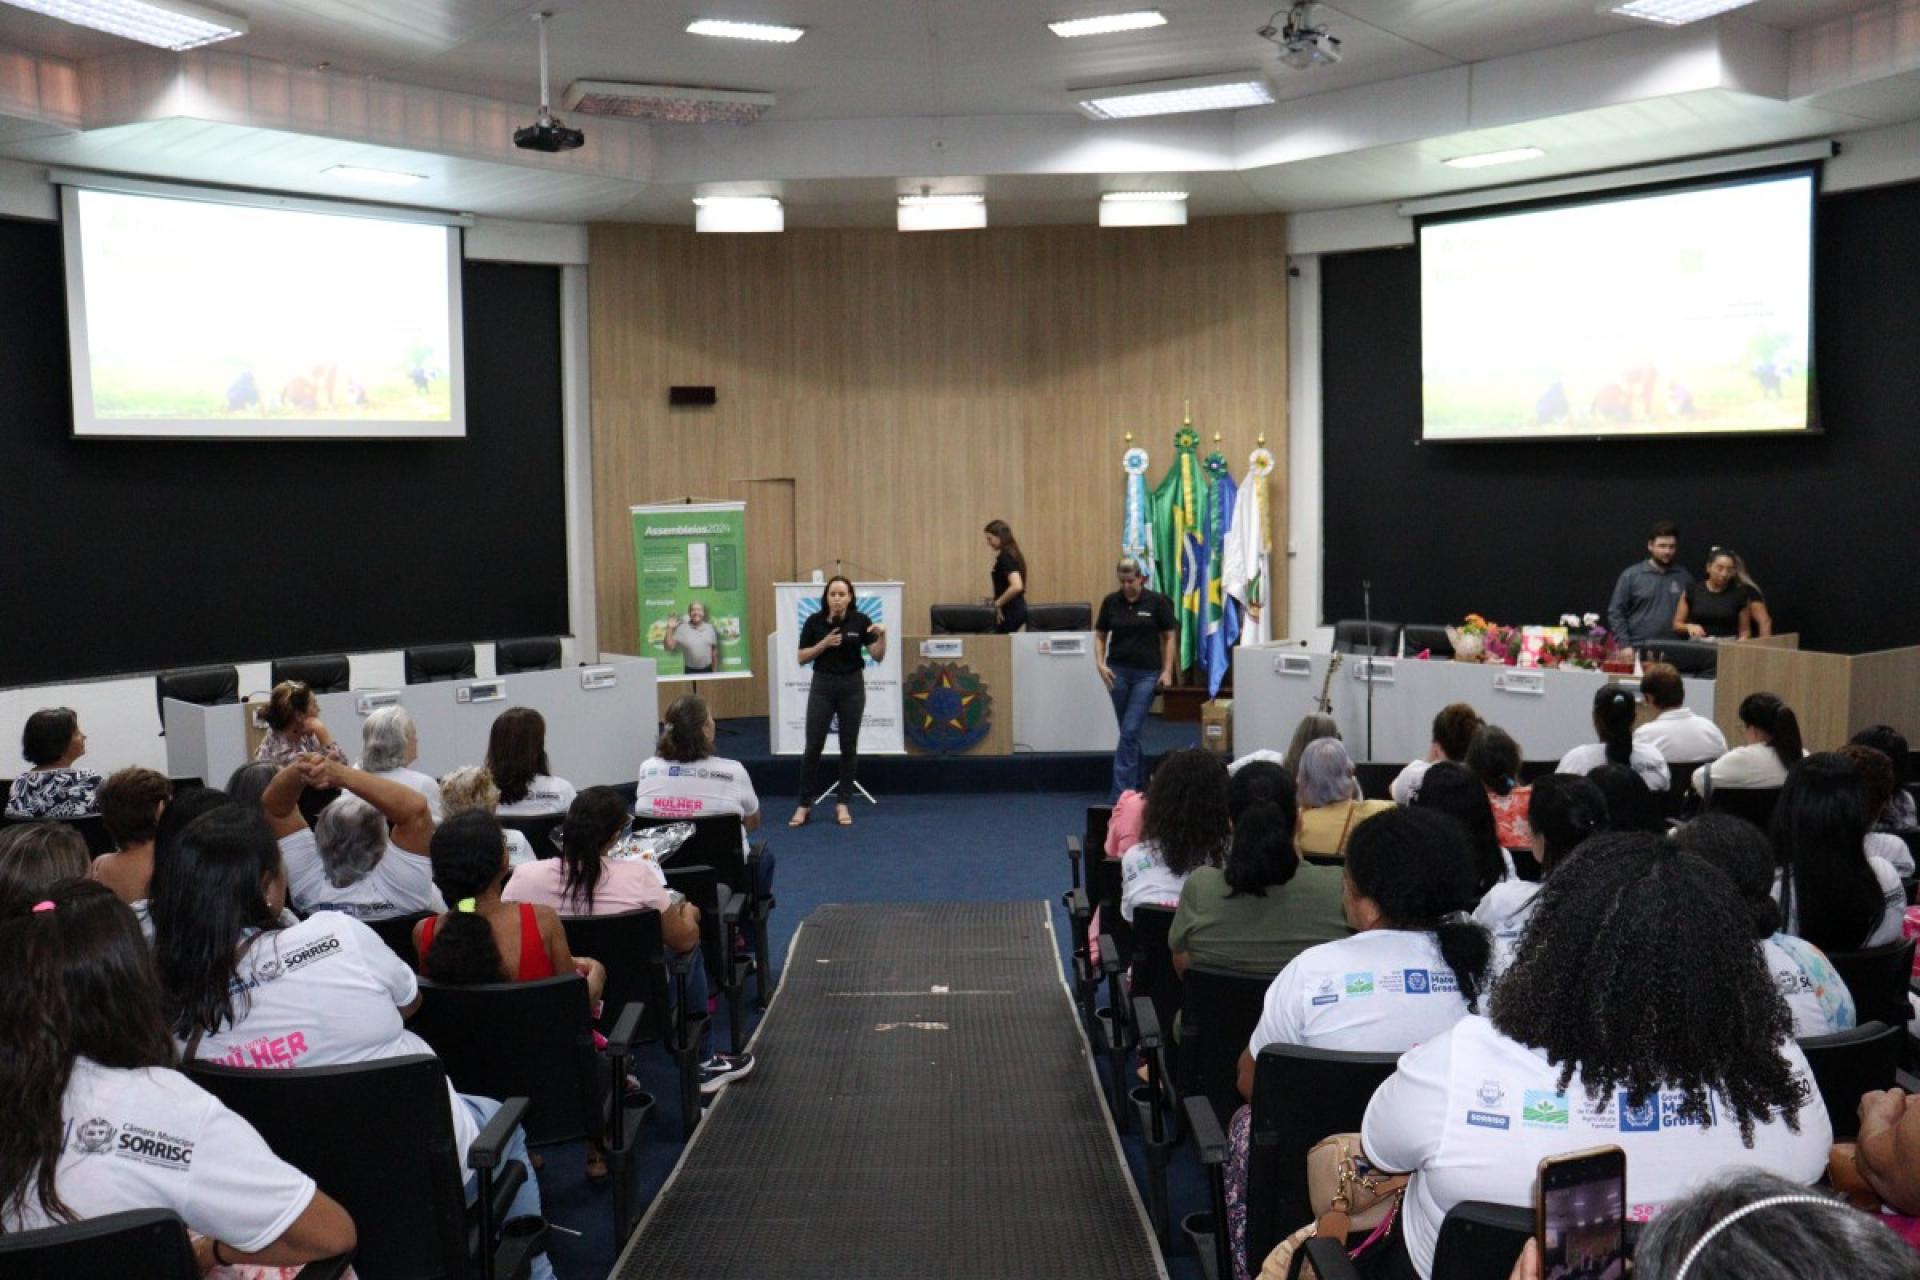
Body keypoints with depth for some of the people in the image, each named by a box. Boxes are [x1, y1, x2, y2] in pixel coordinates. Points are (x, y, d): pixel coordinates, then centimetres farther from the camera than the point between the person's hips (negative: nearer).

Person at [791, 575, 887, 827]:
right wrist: (824, 643, -15)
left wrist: (883, 634, -25)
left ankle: (843, 803, 13)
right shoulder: (814, 622, -3)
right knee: (813, 746, -2)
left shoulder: (861, 621, -4)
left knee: (849, 746, 4)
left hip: (852, 686, 0)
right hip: (822, 686, 0)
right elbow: (802, 658, -1)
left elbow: (878, 656, -7)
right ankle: (804, 805, 5)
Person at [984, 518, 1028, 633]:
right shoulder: (1012, 554, 12)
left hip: (1009, 611, -10)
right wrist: (997, 600, 17)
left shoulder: (1004, 557, -16)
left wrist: (998, 603, -18)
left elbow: (1016, 586, -29)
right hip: (1017, 609, 10)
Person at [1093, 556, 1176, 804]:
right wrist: (1100, 663, -6)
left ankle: (1120, 792, -10)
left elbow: (1168, 637, -1)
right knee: (1128, 732, 11)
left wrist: (1167, 671, -8)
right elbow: (1100, 635, 9)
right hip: (1118, 672, 3)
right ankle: (1134, 785, 25)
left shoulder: (1157, 602, -6)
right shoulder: (1110, 601, 1)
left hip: (1147, 674, -3)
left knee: (1130, 732, -10)